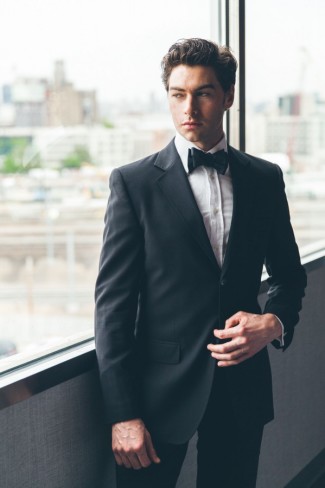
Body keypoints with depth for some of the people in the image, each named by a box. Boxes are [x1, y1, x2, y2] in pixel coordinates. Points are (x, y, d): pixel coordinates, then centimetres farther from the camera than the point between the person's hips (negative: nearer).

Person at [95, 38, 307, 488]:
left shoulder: (265, 179, 6)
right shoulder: (133, 182, -5)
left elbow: (288, 274, 16)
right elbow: (113, 300, -8)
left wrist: (275, 323, -7)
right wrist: (123, 414, -13)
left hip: (243, 385, 3)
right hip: (161, 389, -3)